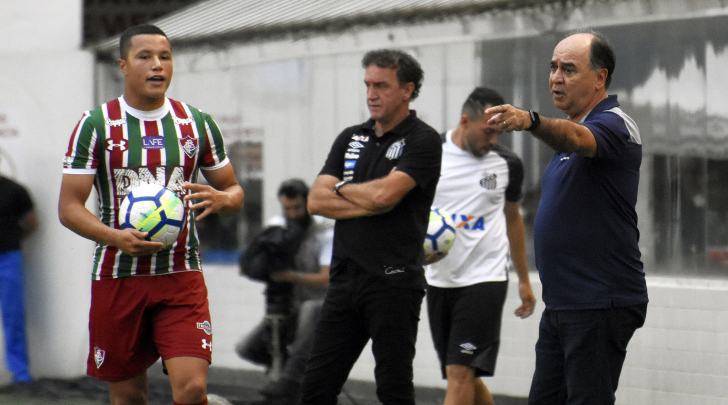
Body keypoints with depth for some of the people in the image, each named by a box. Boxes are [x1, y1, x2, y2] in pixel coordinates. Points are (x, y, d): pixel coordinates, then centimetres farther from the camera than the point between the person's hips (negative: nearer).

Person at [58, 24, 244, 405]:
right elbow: (69, 206, -4)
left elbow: (234, 190, 15)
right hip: (117, 277, -1)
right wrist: (115, 237, -22)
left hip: (181, 277, 1)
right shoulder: (96, 124, -1)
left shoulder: (197, 124, 7)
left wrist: (221, 199, -11)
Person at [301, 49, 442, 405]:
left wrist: (341, 189, 2)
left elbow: (384, 194, -17)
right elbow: (316, 201, 6)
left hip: (394, 280, -6)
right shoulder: (350, 139, 16)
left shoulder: (423, 141, -3)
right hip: (346, 278, 6)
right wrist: (370, 203, -7)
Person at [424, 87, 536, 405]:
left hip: (485, 279, -2)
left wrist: (524, 280, 20)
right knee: (464, 376, 10)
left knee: (459, 373, -13)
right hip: (439, 279, 2)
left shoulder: (507, 164, 2)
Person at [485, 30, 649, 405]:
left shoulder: (613, 125, -13)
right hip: (561, 304, 10)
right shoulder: (571, 130, 18)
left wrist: (531, 121, -56)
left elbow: (575, 138, -36)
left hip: (599, 304, -10)